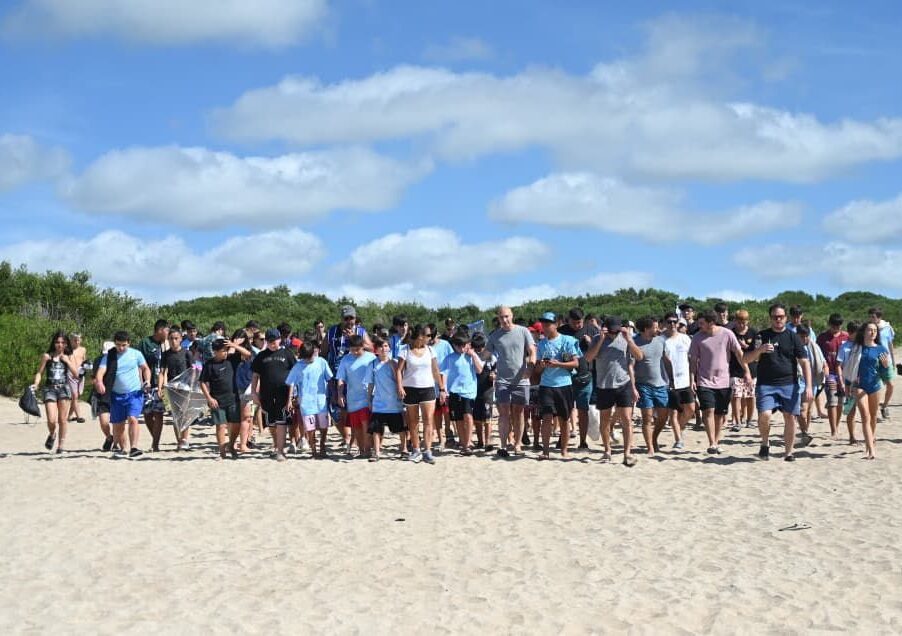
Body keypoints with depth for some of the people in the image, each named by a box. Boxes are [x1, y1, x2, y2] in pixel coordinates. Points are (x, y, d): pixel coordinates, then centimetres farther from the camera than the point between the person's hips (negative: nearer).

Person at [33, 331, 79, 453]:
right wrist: (36, 384, -11)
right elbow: (39, 372, 4)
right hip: (50, 388, -1)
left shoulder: (69, 357, 7)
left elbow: (76, 372, 1)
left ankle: (61, 444, 14)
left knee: (63, 419, 2)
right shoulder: (47, 356, 3)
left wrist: (67, 361, -8)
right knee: (51, 420, -9)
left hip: (64, 388, 1)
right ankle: (52, 435, 23)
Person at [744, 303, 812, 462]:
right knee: (764, 415, -18)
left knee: (790, 418, 0)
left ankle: (788, 452, 14)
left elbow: (804, 362, 3)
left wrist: (808, 386, -7)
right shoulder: (762, 336, 8)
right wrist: (760, 350, -13)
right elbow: (747, 359, 8)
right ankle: (765, 443, 8)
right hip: (766, 384, -1)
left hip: (790, 384, 1)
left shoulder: (793, 337, 7)